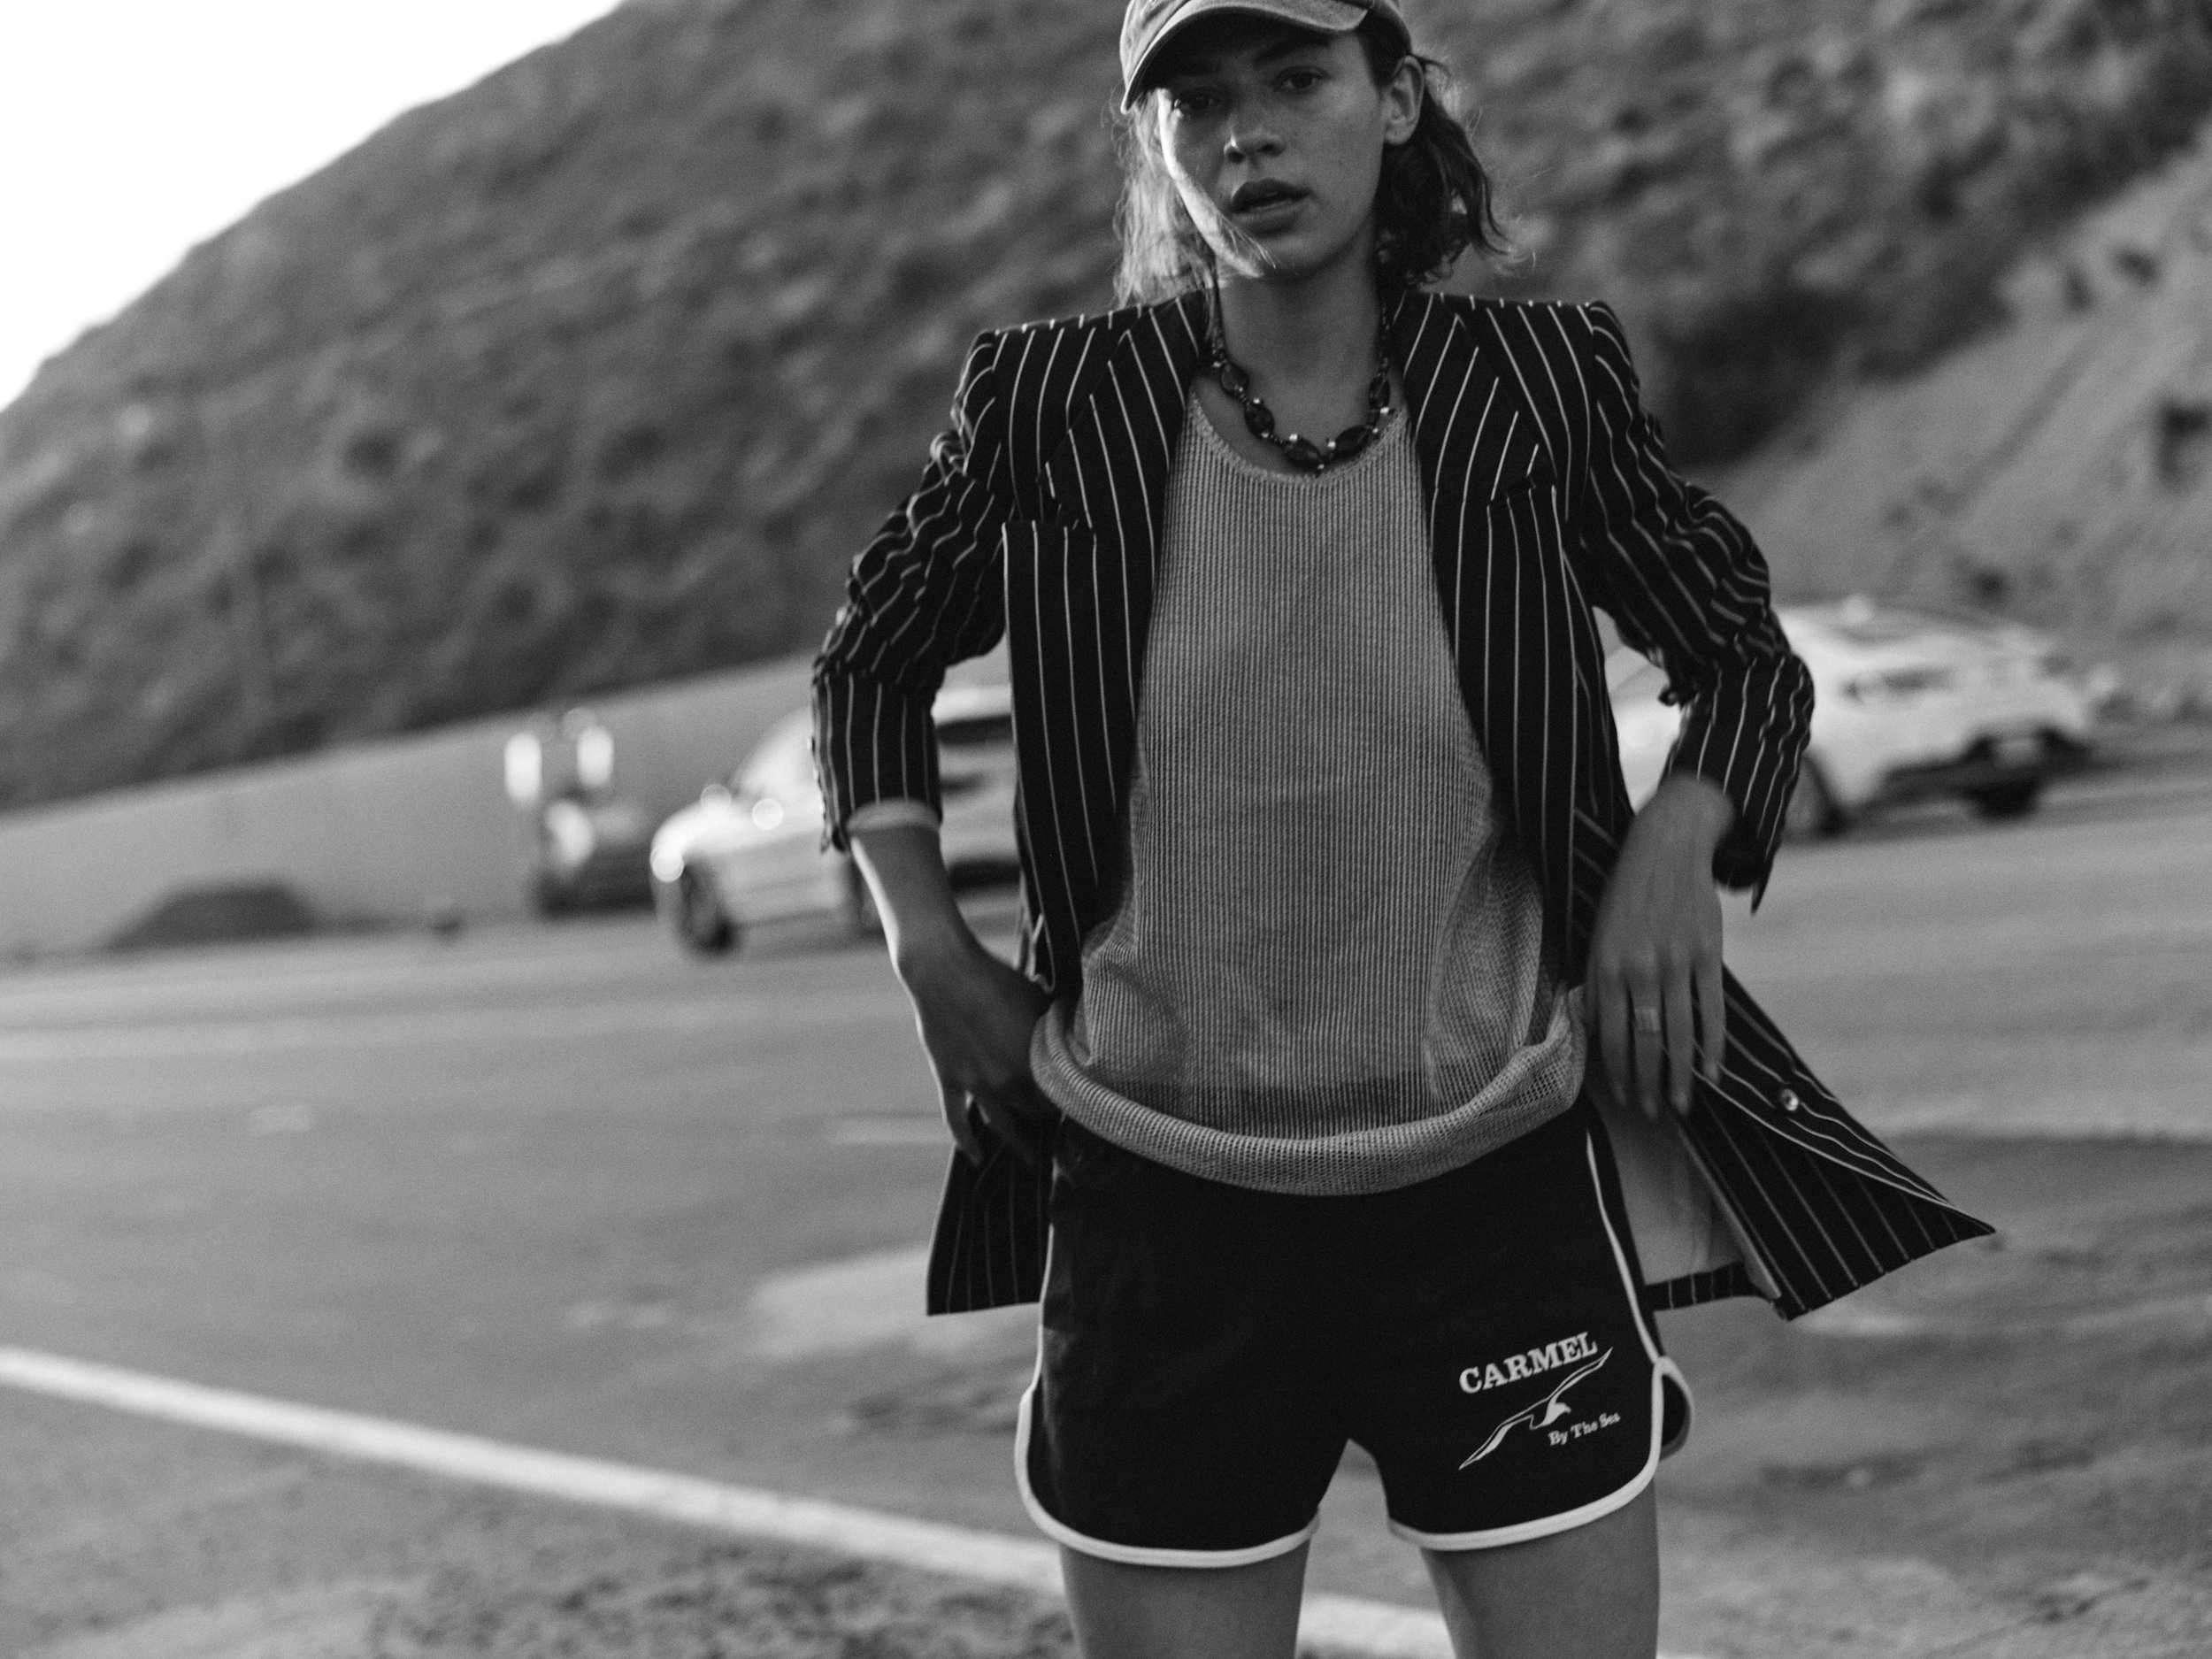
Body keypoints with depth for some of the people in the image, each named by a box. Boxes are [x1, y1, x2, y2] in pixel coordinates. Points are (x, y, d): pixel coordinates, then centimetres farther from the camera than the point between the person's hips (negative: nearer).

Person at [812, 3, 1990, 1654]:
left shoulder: (1540, 387, -3)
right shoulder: (1055, 407, -3)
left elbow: (1749, 661, 10)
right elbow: (869, 662, 13)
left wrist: (1677, 842, -8)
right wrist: (930, 946, 2)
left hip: (1502, 1192, 0)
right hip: (1160, 1205, 0)